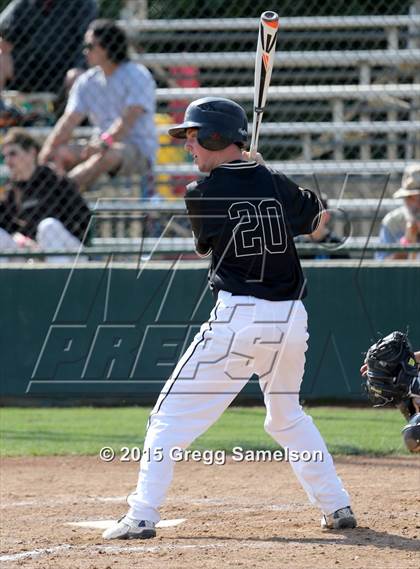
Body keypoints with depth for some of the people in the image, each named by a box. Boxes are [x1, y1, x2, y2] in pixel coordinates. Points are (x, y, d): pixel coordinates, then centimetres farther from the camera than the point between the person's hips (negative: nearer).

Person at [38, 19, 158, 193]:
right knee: (60, 152, -15)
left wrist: (104, 142, -38)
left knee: (109, 155, -38)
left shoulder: (138, 76, -7)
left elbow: (128, 119, -21)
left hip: (140, 153, -7)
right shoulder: (87, 81, 12)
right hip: (103, 147, 7)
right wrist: (49, 148, -16)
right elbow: (69, 120, 2)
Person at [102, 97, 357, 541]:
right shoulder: (277, 184, 6)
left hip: (236, 318, -5)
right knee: (287, 415, 25)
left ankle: (142, 516, -6)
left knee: (172, 416, 1)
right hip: (291, 319, 5)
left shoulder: (200, 195, -5)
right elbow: (314, 217, 26)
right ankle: (337, 507, 22)